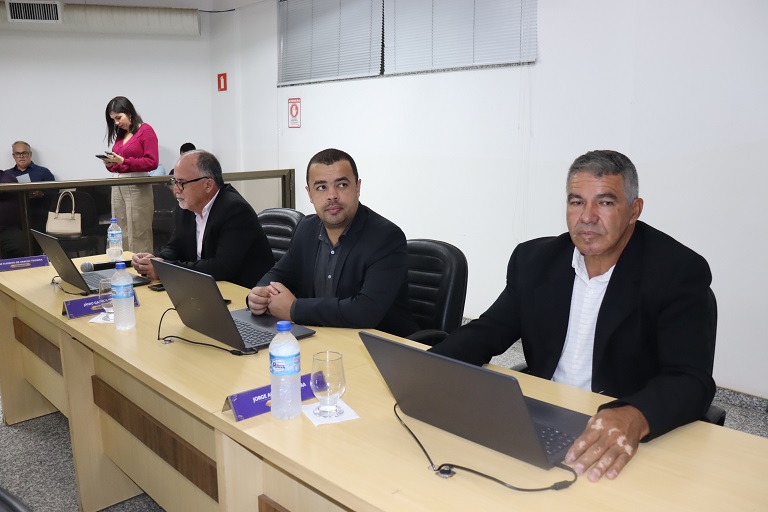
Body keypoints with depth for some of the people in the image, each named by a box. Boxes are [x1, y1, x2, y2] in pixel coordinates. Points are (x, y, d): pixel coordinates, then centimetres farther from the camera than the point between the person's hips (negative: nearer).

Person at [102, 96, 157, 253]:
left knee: (138, 235, -6)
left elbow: (152, 162, -11)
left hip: (137, 187, -7)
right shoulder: (119, 135, 15)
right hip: (117, 186, 7)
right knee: (121, 234, 6)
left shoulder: (146, 130, -3)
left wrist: (123, 161, -16)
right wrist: (110, 164, -1)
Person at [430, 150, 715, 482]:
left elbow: (692, 381, -18)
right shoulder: (535, 259, 3)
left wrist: (634, 419, -40)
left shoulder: (679, 272, -10)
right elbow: (489, 331, 6)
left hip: (626, 452, -4)